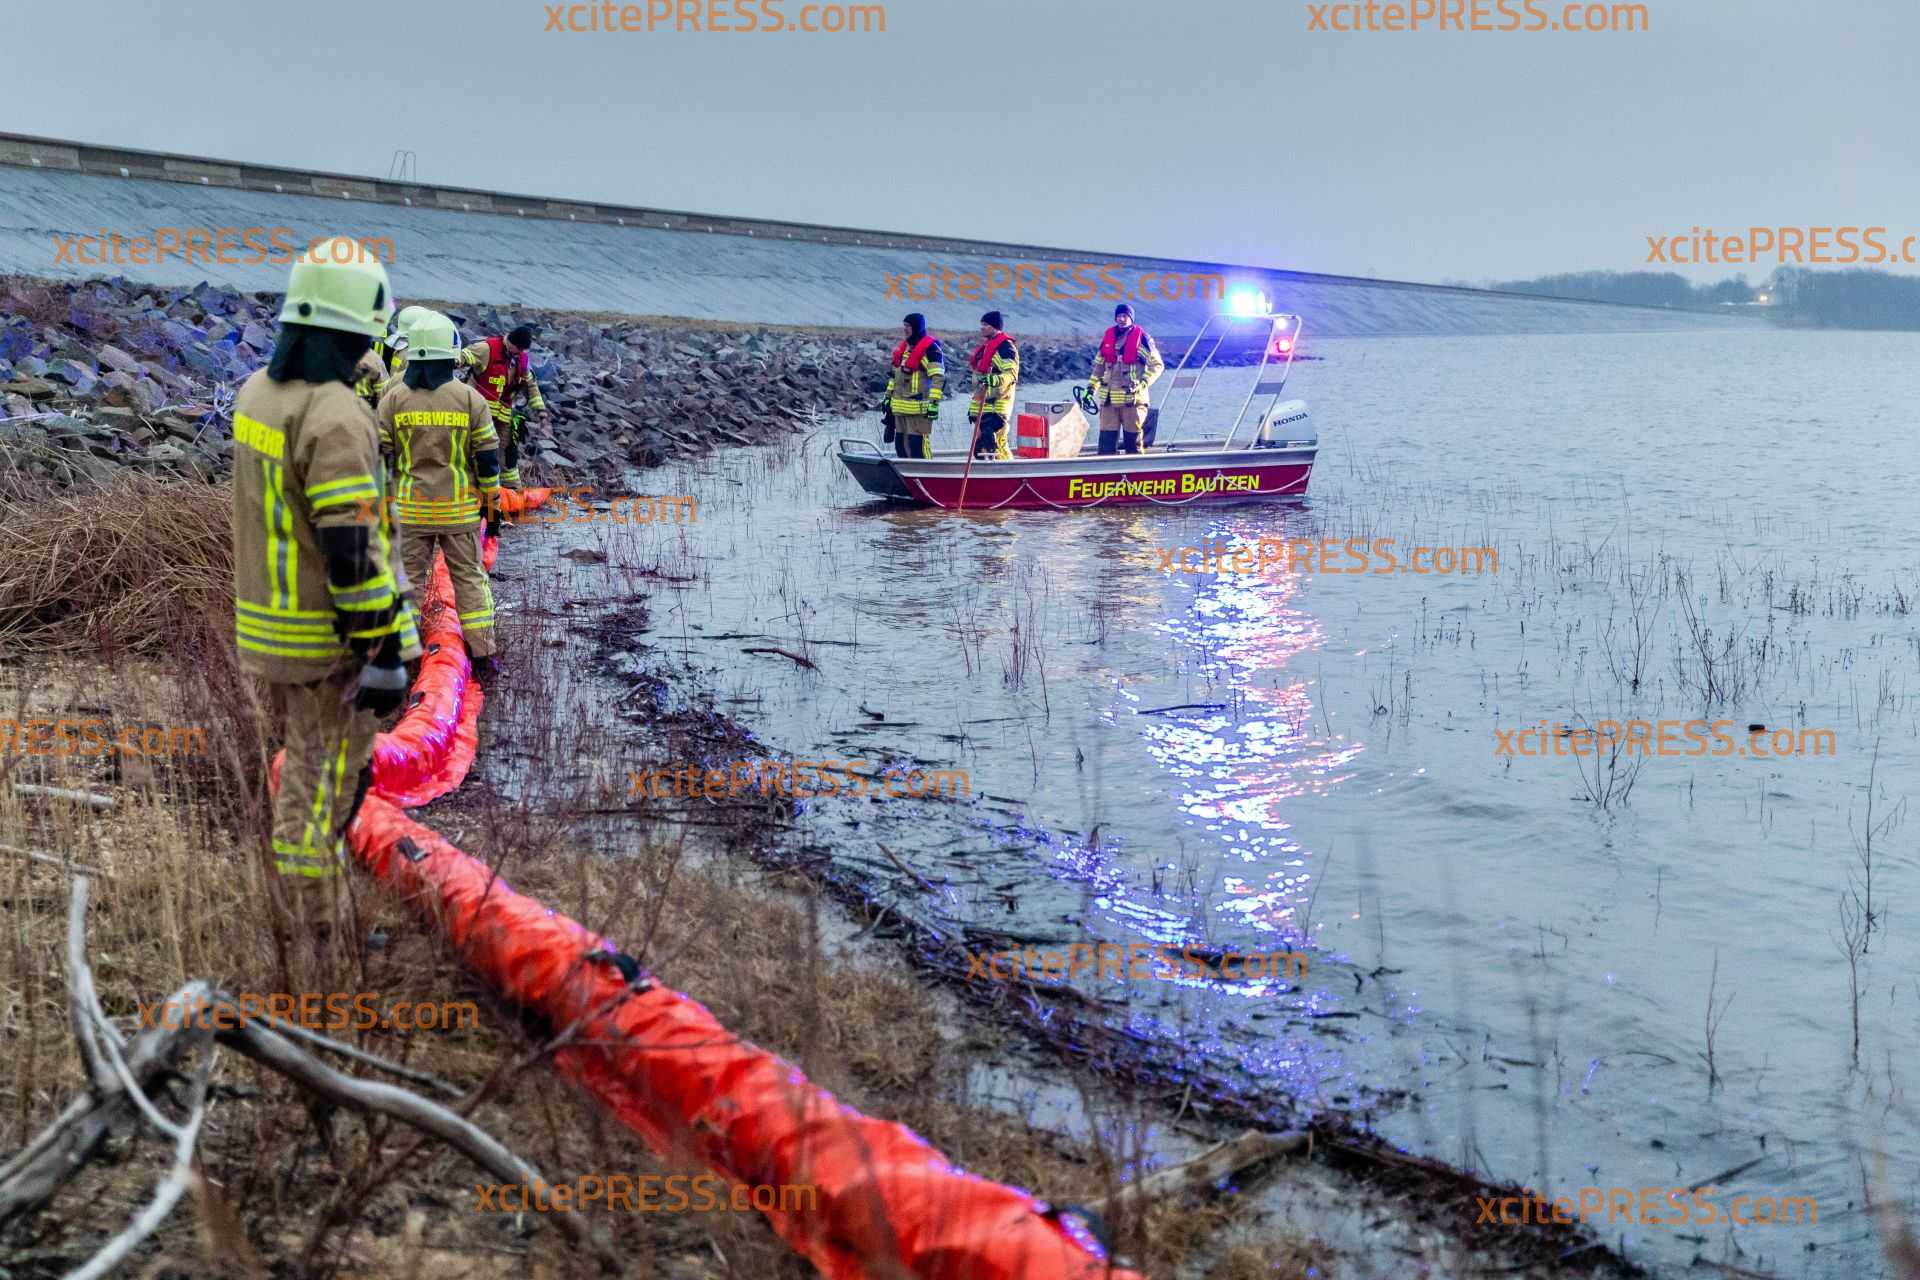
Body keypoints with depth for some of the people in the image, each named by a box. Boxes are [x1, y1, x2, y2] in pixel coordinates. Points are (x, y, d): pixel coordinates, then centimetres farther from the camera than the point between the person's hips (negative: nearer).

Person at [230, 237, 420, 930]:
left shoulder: (258, 393, 5)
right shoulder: (337, 418, -24)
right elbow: (355, 552, -26)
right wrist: (383, 656, -21)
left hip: (267, 621, 9)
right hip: (329, 637, -9)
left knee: (303, 764, 23)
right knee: (332, 779, 2)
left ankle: (300, 914, 36)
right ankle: (318, 925, 11)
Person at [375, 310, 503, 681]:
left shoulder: (393, 398, -2)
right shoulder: (470, 399, -4)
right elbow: (488, 457, -2)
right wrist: (493, 505, 7)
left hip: (409, 507, 0)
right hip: (459, 508, 0)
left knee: (408, 577, 9)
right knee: (469, 577, 7)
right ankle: (483, 656, 8)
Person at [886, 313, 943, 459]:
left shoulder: (930, 347, -10)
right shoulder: (903, 346, 17)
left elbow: (938, 377, -17)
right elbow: (893, 373, 26)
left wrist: (934, 402, -23)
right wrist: (888, 396, 23)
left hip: (919, 407, -9)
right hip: (900, 406, 9)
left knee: (918, 444, -11)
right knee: (901, 444, 12)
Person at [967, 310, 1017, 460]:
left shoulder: (1005, 347, -10)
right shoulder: (985, 346, 19)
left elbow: (1011, 375, -21)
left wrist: (993, 380, -40)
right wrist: (972, 408, 27)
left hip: (996, 407, -10)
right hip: (981, 406, 10)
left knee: (996, 446, -16)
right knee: (979, 447, 10)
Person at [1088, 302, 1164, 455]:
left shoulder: (1141, 337, -2)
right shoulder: (1108, 337, 12)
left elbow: (1157, 365, 0)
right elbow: (1099, 364, 21)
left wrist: (1143, 383, -12)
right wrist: (1091, 387, 14)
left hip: (1132, 397, -4)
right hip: (1109, 398, 4)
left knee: (1133, 438, 3)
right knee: (1106, 439, 0)